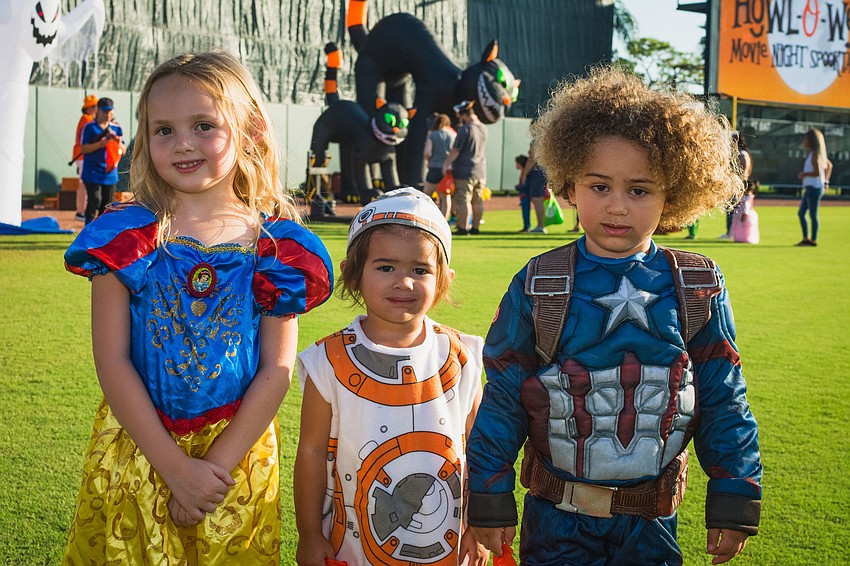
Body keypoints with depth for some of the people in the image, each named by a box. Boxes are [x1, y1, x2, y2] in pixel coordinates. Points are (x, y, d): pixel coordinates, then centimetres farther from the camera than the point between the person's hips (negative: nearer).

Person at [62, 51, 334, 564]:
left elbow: (276, 370, -5)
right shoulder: (127, 236, -6)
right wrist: (177, 468, -14)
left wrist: (218, 464, -12)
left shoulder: (274, 245, -5)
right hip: (138, 449, 0)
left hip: (239, 451, 0)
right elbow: (112, 360, -9)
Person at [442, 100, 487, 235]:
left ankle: (463, 228, -6)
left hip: (465, 171, -7)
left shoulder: (465, 129, -14)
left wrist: (446, 164, -7)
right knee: (478, 201, 11)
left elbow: (456, 150, -15)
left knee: (463, 201, -4)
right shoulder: (483, 128, 9)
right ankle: (475, 227, 17)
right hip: (481, 171, 7)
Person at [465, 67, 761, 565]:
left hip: (652, 522, 1)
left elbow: (724, 400, 2)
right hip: (556, 515, -1)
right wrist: (490, 497, -2)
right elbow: (503, 397, -3)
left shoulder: (699, 290, -4)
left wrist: (735, 498, 3)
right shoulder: (538, 287, -8)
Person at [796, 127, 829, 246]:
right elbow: (829, 165, 27)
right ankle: (806, 238, 15)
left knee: (813, 214, -5)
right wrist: (825, 180, 24)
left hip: (814, 188, -10)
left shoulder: (815, 155, -13)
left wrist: (804, 174, -9)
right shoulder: (817, 154, 15)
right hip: (809, 188, 10)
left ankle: (813, 240, 0)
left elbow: (817, 172, -22)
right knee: (801, 213, 12)